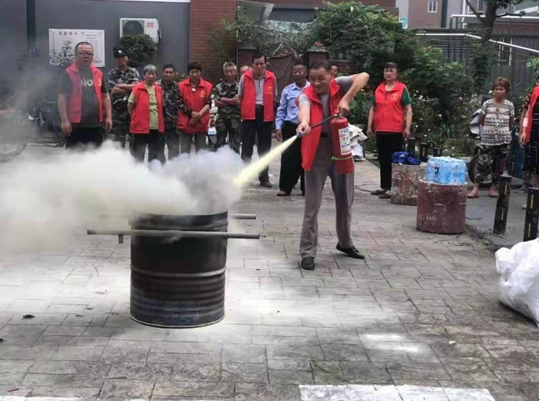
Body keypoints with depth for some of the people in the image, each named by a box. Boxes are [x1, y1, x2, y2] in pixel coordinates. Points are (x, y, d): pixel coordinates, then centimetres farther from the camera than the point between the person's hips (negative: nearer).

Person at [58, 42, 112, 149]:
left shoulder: (98, 74, 11)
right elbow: (62, 98, -8)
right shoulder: (68, 74, -4)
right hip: (75, 125, -5)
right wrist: (64, 120, -14)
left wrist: (108, 117, 10)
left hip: (96, 125, 5)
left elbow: (105, 96, 17)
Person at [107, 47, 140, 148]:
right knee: (118, 137, 2)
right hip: (118, 109, 0)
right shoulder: (112, 74, 7)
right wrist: (129, 87, -6)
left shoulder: (133, 72, 9)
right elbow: (113, 91, -5)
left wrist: (120, 85, -7)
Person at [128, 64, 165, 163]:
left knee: (155, 155, 12)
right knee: (138, 155, 3)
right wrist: (137, 118, 6)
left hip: (157, 128, 5)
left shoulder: (159, 90, 8)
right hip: (140, 127, -5)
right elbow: (130, 106, 1)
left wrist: (160, 120, 13)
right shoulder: (137, 89, -6)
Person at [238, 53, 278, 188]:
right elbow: (240, 97, 9)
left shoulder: (271, 77, 3)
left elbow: (274, 98, 11)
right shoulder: (245, 77, -1)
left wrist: (273, 114, 5)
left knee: (265, 147, 8)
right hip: (249, 114, -1)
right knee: (247, 146, 2)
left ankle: (264, 177, 15)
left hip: (266, 115, 1)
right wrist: (248, 106, 1)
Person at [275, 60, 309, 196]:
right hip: (291, 128, 1)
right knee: (288, 158, 0)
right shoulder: (287, 90, 6)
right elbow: (281, 111, 9)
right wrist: (278, 127, 2)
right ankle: (285, 187, 9)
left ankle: (306, 188, 16)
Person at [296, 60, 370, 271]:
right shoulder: (306, 95, -9)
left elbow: (364, 77, -19)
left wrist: (347, 99, -31)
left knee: (345, 201, 17)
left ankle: (345, 243, 37)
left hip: (341, 151, 3)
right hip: (317, 154, -3)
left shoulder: (339, 85, -4)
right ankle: (308, 252, 5)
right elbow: (304, 108, -32)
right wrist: (304, 122, -55)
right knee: (312, 205, -3)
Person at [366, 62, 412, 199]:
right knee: (383, 160, 13)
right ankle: (384, 187, 22)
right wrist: (369, 126, 11)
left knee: (395, 160, -2)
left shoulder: (402, 88, -1)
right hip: (380, 130, 5)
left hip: (396, 131, -5)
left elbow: (408, 109, -3)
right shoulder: (378, 89, 11)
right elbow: (373, 109, 16)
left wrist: (407, 128, -11)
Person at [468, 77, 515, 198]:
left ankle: (494, 187, 17)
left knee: (499, 165, 6)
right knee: (483, 163, -6)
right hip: (487, 139, -1)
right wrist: (490, 127, 8)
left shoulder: (509, 105, 2)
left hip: (503, 140, 1)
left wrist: (503, 130, 6)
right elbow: (480, 121, 9)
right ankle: (475, 188, -5)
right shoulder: (487, 104, 0)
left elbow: (511, 123, 11)